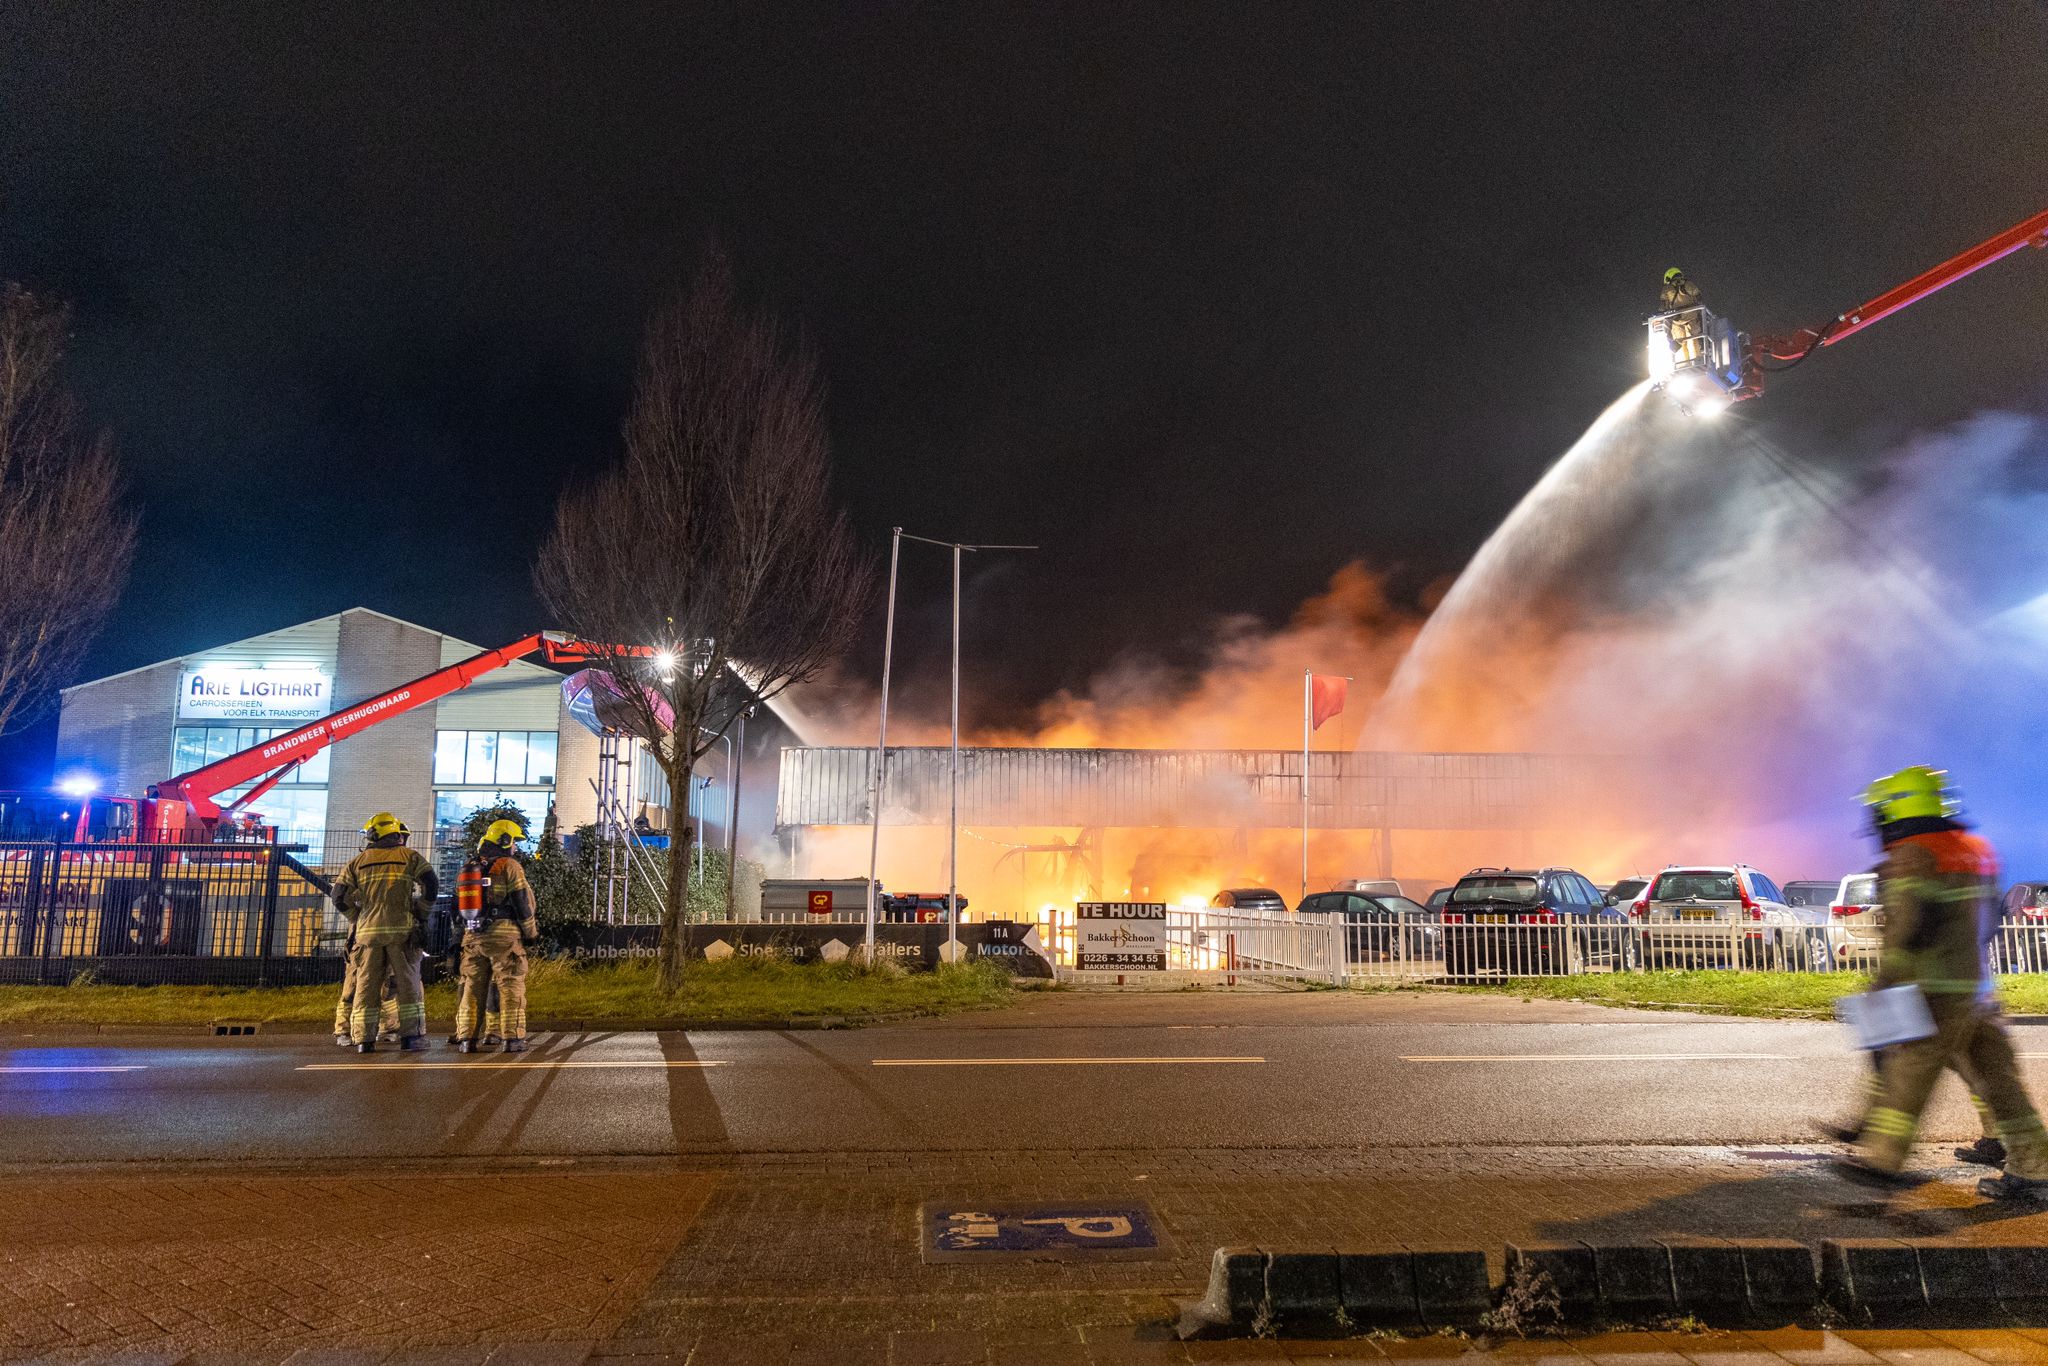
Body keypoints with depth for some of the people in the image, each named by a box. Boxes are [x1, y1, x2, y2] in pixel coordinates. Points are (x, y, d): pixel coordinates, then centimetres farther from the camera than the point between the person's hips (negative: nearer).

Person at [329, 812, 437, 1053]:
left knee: (366, 986, 7)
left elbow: (339, 895, 7)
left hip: (368, 931, 2)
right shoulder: (410, 857, 5)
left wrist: (356, 918, 17)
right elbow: (431, 884, -8)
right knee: (408, 984, 2)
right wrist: (421, 914, 3)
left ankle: (364, 1039, 7)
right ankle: (411, 1037, 0)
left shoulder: (358, 861, 13)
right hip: (402, 930, -2)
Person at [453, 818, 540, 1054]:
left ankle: (466, 1039, 8)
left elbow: (459, 906, 18)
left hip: (473, 937, 6)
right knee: (511, 987, -1)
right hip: (504, 936, -6)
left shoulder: (469, 869, 15)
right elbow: (523, 903, -9)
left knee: (471, 987, 10)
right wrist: (531, 933, 1)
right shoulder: (509, 867, -5)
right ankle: (513, 1038, -4)